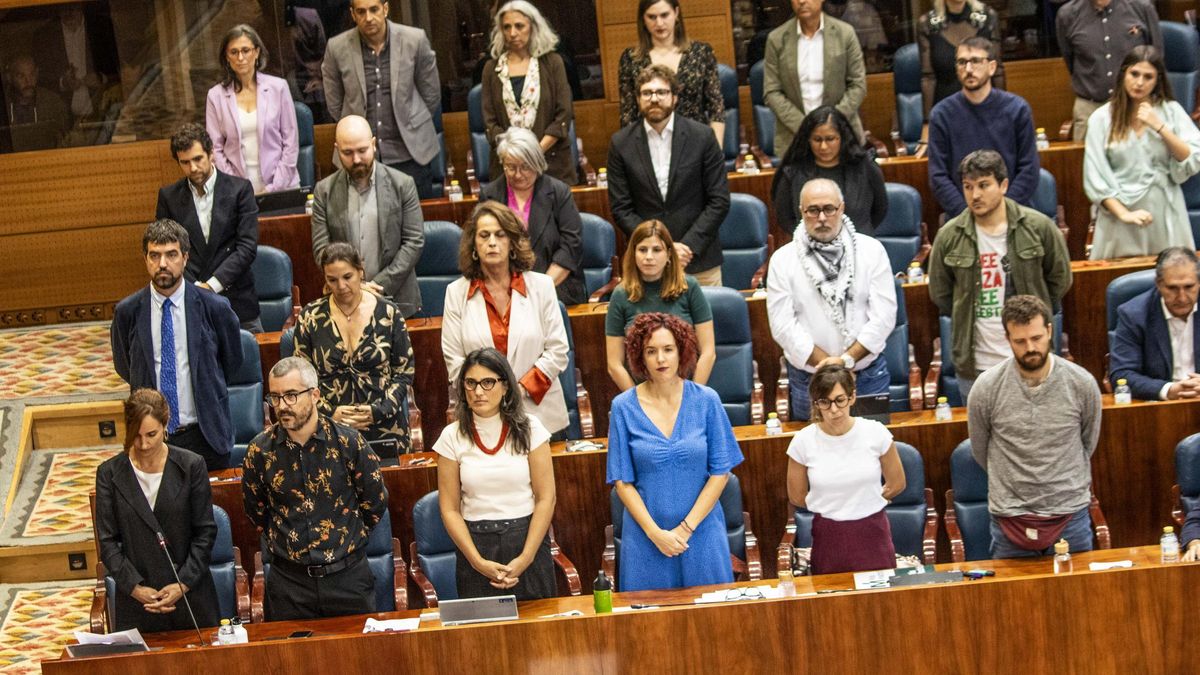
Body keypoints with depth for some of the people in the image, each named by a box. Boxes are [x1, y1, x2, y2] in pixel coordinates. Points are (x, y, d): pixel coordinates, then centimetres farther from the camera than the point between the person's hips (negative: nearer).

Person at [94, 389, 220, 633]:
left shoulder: (191, 466, -3)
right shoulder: (110, 473, -1)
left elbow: (205, 532, 0)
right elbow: (107, 541, -1)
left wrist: (184, 584, -10)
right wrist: (135, 587, -12)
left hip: (191, 597, 0)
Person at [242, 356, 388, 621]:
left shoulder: (348, 442, -7)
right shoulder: (260, 450, -4)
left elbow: (376, 502, 6)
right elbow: (255, 510, 13)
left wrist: (345, 540, 9)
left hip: (347, 576, -1)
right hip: (288, 580, 1)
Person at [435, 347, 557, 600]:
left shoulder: (529, 429, -2)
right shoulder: (453, 436, 0)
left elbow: (545, 498, -4)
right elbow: (449, 509, -1)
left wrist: (526, 558, -12)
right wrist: (478, 561, -11)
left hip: (527, 539, 0)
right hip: (476, 543, 0)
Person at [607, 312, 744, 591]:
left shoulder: (706, 400, -2)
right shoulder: (624, 407, -3)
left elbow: (720, 472, -2)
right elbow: (622, 480, -1)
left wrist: (686, 528, -9)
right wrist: (655, 532, -11)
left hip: (702, 532, 0)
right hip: (646, 534, 0)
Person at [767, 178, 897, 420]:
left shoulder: (871, 250, -1)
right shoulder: (782, 260, -2)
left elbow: (883, 315, -7)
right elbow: (783, 325, -9)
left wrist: (847, 359, -16)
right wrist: (829, 365, -16)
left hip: (869, 377, 0)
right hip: (808, 379, 0)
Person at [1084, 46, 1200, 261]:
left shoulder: (1171, 111, 4)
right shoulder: (1102, 118, -1)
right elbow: (1095, 176, -5)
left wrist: (1160, 127, -11)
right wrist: (1123, 213, -13)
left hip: (1165, 213, 1)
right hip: (1119, 212, -1)